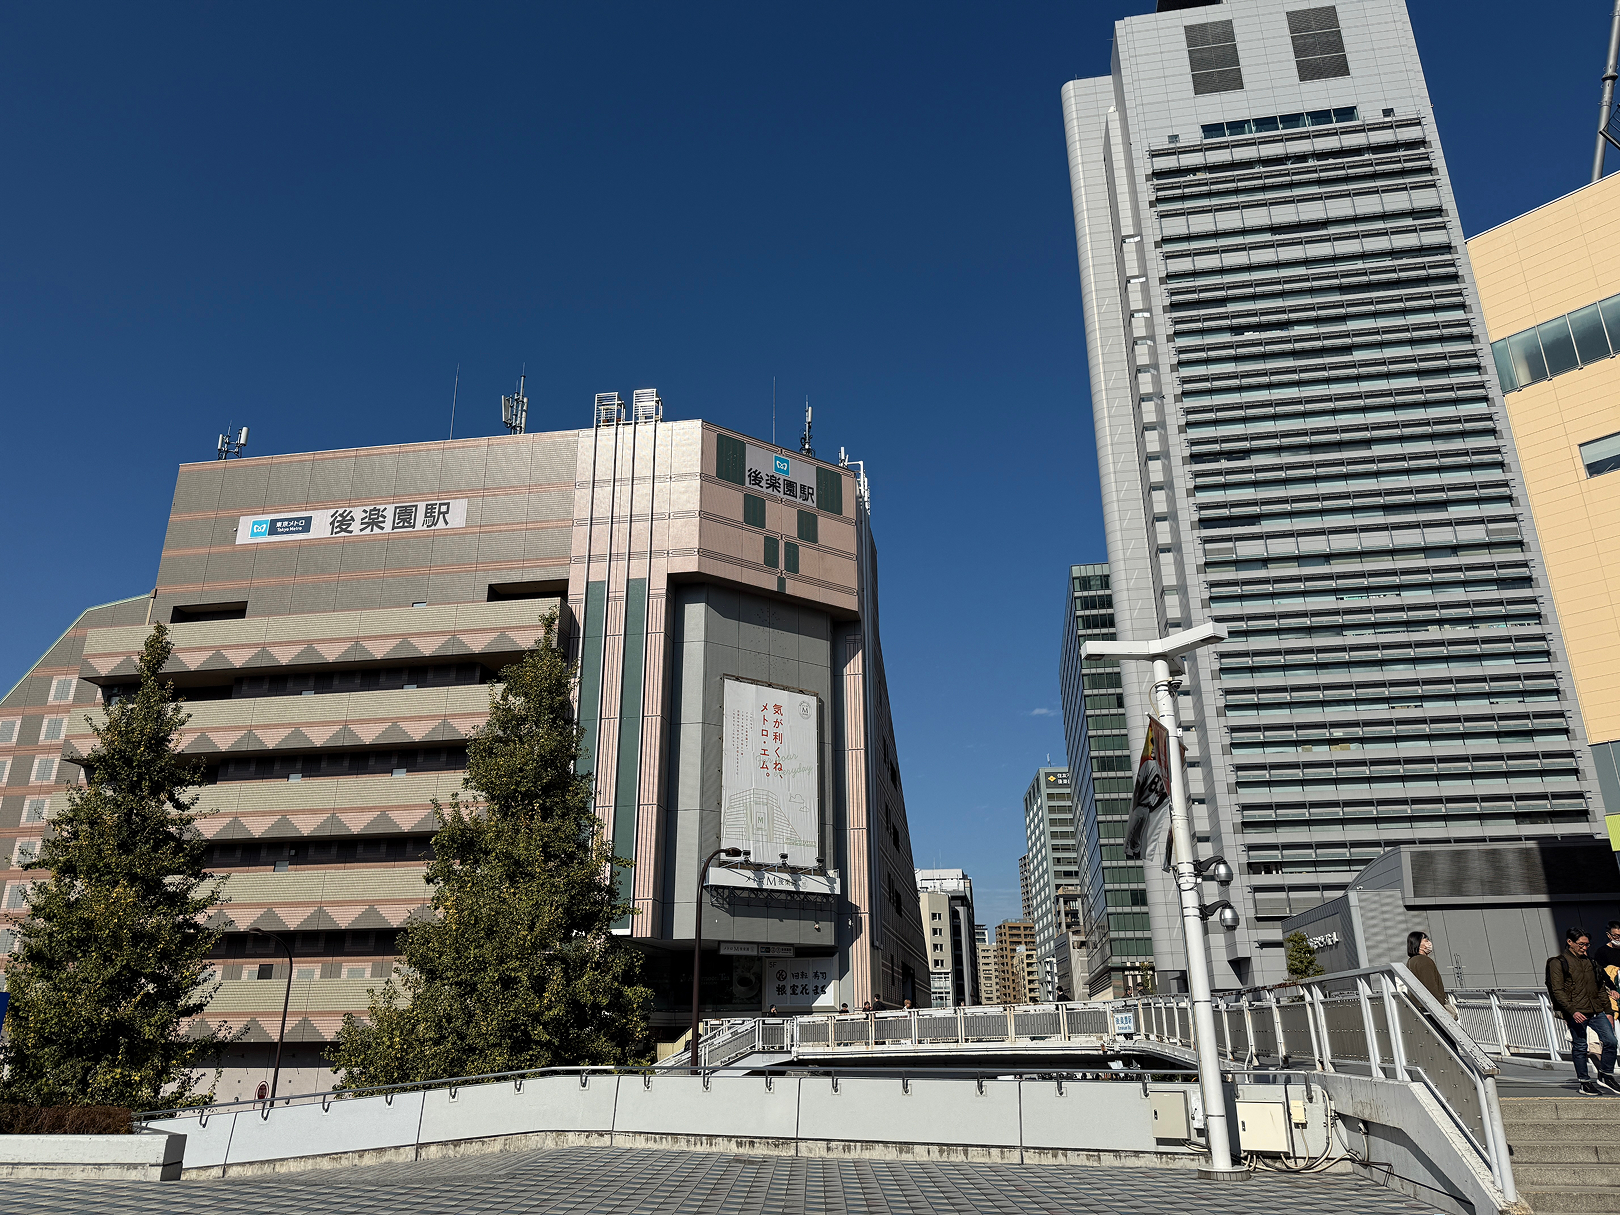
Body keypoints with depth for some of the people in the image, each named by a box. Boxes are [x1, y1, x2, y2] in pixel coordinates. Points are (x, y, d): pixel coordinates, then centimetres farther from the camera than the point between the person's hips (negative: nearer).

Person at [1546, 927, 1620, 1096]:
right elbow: (1557, 991, -10)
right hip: (1576, 1013, -6)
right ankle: (1585, 1083, 11)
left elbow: (1601, 988, 22)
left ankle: (1605, 1077, 14)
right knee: (1580, 1047, 0)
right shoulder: (1558, 962, -4)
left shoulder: (1589, 961, 17)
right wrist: (1572, 1011, -19)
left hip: (1596, 1011, 6)